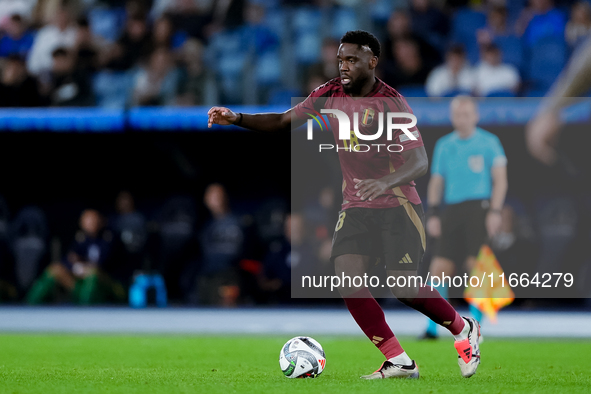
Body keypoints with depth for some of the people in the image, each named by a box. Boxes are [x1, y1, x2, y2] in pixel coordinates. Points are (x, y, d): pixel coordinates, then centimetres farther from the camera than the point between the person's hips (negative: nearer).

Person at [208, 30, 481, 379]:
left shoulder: (392, 103, -16)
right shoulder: (331, 94, -1)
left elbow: (420, 161, -21)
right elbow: (284, 122, 3)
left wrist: (386, 182, -41)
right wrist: (236, 119, -13)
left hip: (398, 204, -5)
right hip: (356, 206, 5)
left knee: (405, 288, -11)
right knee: (348, 278, -15)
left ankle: (464, 330, 19)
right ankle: (399, 362, -7)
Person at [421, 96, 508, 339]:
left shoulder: (488, 142, 3)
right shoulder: (444, 145, 14)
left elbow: (500, 180, 0)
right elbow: (436, 182, 17)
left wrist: (495, 211, -10)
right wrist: (433, 214, 7)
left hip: (479, 208, -4)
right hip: (452, 210, 4)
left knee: (477, 266, -11)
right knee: (439, 269, -3)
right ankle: (432, 328, 2)